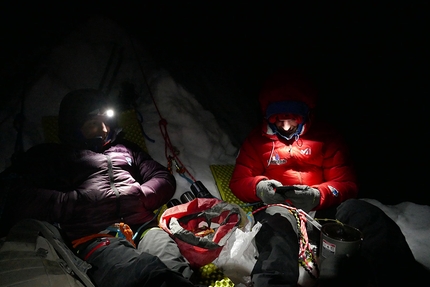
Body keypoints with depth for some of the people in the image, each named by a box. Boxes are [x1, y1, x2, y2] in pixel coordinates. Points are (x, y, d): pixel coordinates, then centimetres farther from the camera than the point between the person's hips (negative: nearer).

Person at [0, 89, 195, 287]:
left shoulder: (124, 148, 29)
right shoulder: (49, 155, 20)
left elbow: (164, 179, 25)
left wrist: (140, 196, 4)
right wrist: (79, 202, -4)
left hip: (144, 227, 4)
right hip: (94, 236, -3)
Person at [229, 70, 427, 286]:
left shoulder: (327, 136, 6)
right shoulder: (257, 139, 7)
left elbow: (347, 184, 1)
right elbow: (239, 182, 5)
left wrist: (318, 195, -22)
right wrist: (259, 188, -20)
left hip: (322, 209, 1)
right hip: (277, 209, -1)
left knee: (362, 213, -31)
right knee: (278, 223, -39)